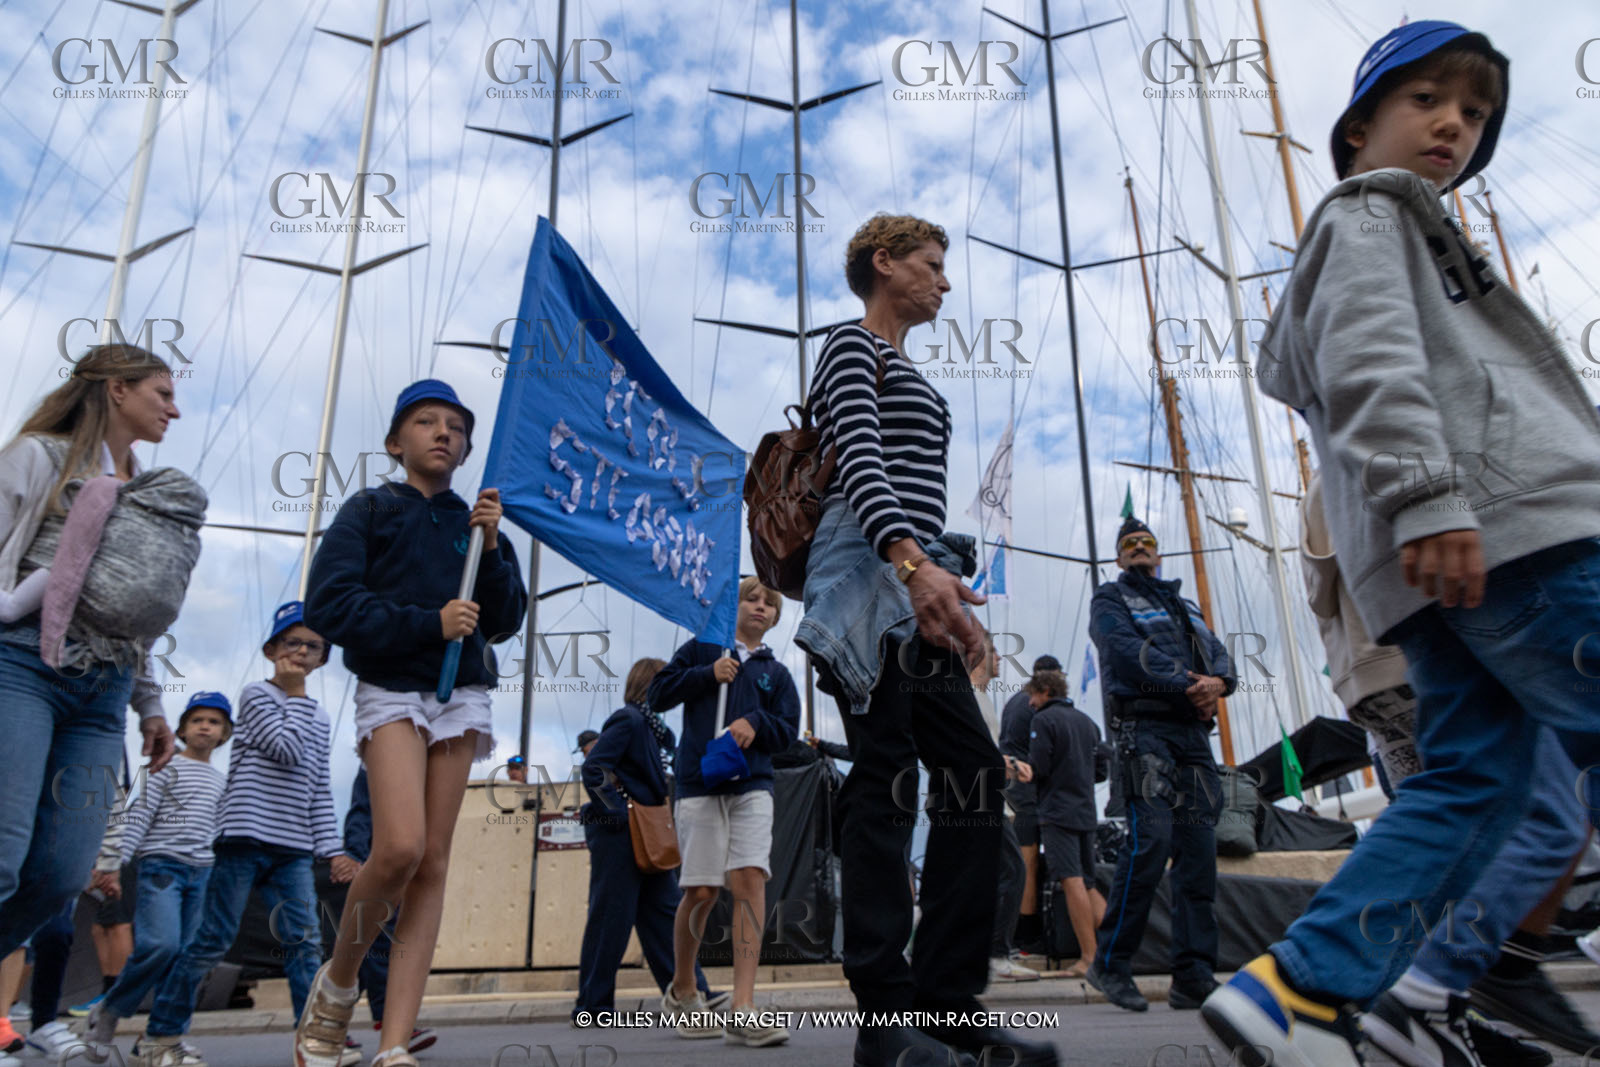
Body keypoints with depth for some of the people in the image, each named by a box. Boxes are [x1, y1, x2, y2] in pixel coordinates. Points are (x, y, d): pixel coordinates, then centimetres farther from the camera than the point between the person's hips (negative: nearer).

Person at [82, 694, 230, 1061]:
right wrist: (112, 864, -12)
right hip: (161, 865, -6)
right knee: (162, 944, -21)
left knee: (184, 956, 3)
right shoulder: (169, 768, 0)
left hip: (200, 872, 6)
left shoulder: (219, 780, 17)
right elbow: (136, 817, -6)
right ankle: (107, 1011, 0)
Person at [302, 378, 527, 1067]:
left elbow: (504, 622, 10)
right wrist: (428, 623, -14)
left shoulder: (475, 523, 16)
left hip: (461, 694, 4)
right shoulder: (369, 511, 6)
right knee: (400, 848, -20)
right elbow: (328, 604, -6)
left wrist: (490, 546, -4)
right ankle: (337, 982, 9)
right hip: (390, 688, -3)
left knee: (434, 862, -4)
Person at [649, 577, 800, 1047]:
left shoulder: (776, 673, 18)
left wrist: (756, 722, -11)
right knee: (701, 891, -3)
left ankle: (742, 1010, -15)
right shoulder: (702, 649, 12)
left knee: (750, 880, -15)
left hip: (752, 785, 2)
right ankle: (682, 990, 22)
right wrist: (707, 674, -6)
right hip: (699, 784, -2)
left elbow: (788, 730, 10)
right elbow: (658, 693, 7)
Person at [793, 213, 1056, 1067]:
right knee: (887, 781, -11)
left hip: (913, 585, 9)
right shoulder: (854, 344, 2)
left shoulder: (904, 372, 30)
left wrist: (945, 591, 20)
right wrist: (912, 559, -31)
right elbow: (859, 462, -16)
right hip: (871, 577, -9)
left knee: (974, 776, 2)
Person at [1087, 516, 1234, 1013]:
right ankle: (1110, 963, -8)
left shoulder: (1185, 606, 30)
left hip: (1194, 731, 6)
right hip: (1145, 726, -6)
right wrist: (1189, 685, -14)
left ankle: (1193, 977, 2)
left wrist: (1218, 681, -9)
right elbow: (1129, 650, -7)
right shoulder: (1110, 599, 12)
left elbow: (1218, 653, 15)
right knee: (1151, 837, -18)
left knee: (1199, 847, -1)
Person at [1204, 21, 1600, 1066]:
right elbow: (1370, 356, -12)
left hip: (1460, 551, 9)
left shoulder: (1405, 234, 38)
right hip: (1504, 527, -9)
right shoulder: (1368, 211, 7)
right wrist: (1427, 494, -24)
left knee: (1472, 779, 3)